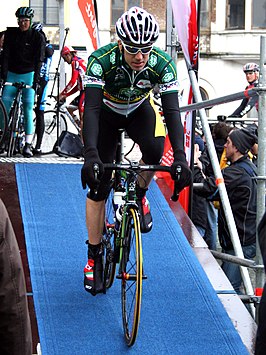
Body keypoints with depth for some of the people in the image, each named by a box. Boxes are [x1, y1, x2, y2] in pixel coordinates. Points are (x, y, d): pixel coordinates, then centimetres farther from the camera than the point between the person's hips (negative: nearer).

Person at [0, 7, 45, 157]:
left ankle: (28, 145, -5)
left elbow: (39, 60, -7)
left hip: (28, 75, -2)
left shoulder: (38, 37, -2)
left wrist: (36, 79, -16)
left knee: (28, 109, -6)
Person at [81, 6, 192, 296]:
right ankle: (94, 257, 7)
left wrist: (180, 157, -45)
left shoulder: (162, 64, -30)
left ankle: (140, 196, 1)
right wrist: (90, 154, -55)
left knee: (154, 149, -31)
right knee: (98, 187, -7)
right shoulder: (101, 60, -36)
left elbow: (172, 111, -33)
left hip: (138, 111, 1)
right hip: (106, 113, -1)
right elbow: (91, 109, -42)